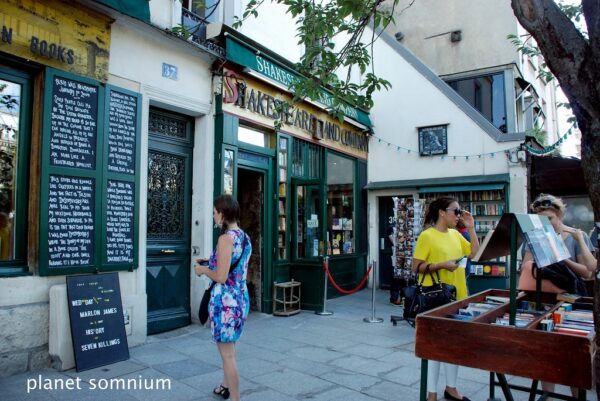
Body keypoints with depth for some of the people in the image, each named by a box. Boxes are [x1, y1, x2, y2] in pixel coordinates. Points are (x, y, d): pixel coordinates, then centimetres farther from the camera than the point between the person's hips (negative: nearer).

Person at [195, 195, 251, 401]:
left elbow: (221, 277, -22)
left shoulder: (226, 238, -19)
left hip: (226, 300, -9)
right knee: (228, 347, 26)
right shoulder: (244, 237, 7)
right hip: (241, 297, 9)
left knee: (227, 353, 3)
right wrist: (211, 262, 16)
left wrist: (203, 270, -4)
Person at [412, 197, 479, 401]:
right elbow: (416, 267, -12)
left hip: (457, 296, 7)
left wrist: (471, 228, 3)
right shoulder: (427, 236, -12)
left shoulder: (456, 235, 9)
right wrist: (441, 265, -23)